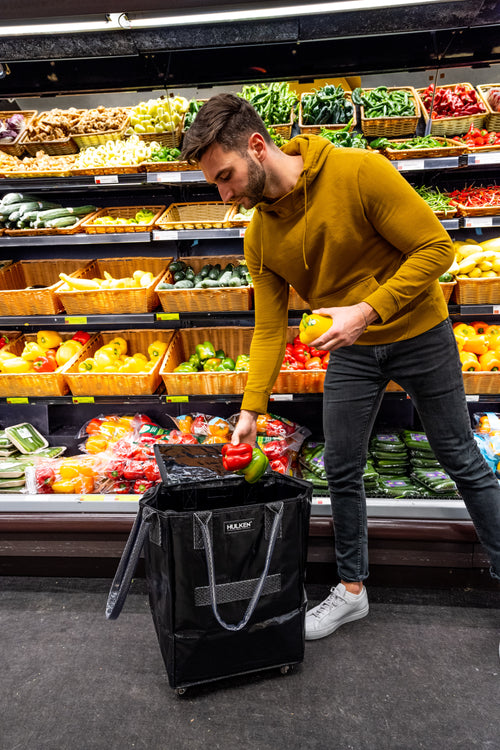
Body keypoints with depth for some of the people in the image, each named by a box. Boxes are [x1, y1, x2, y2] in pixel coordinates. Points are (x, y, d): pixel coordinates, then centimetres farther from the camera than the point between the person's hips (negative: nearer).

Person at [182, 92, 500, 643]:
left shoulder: (359, 172, -22)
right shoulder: (259, 237, -7)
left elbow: (436, 248, -19)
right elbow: (269, 329, -3)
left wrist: (368, 309, -30)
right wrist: (251, 409, -9)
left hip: (419, 333, -4)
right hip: (350, 350, 4)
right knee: (341, 472, 7)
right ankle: (352, 590, 28)